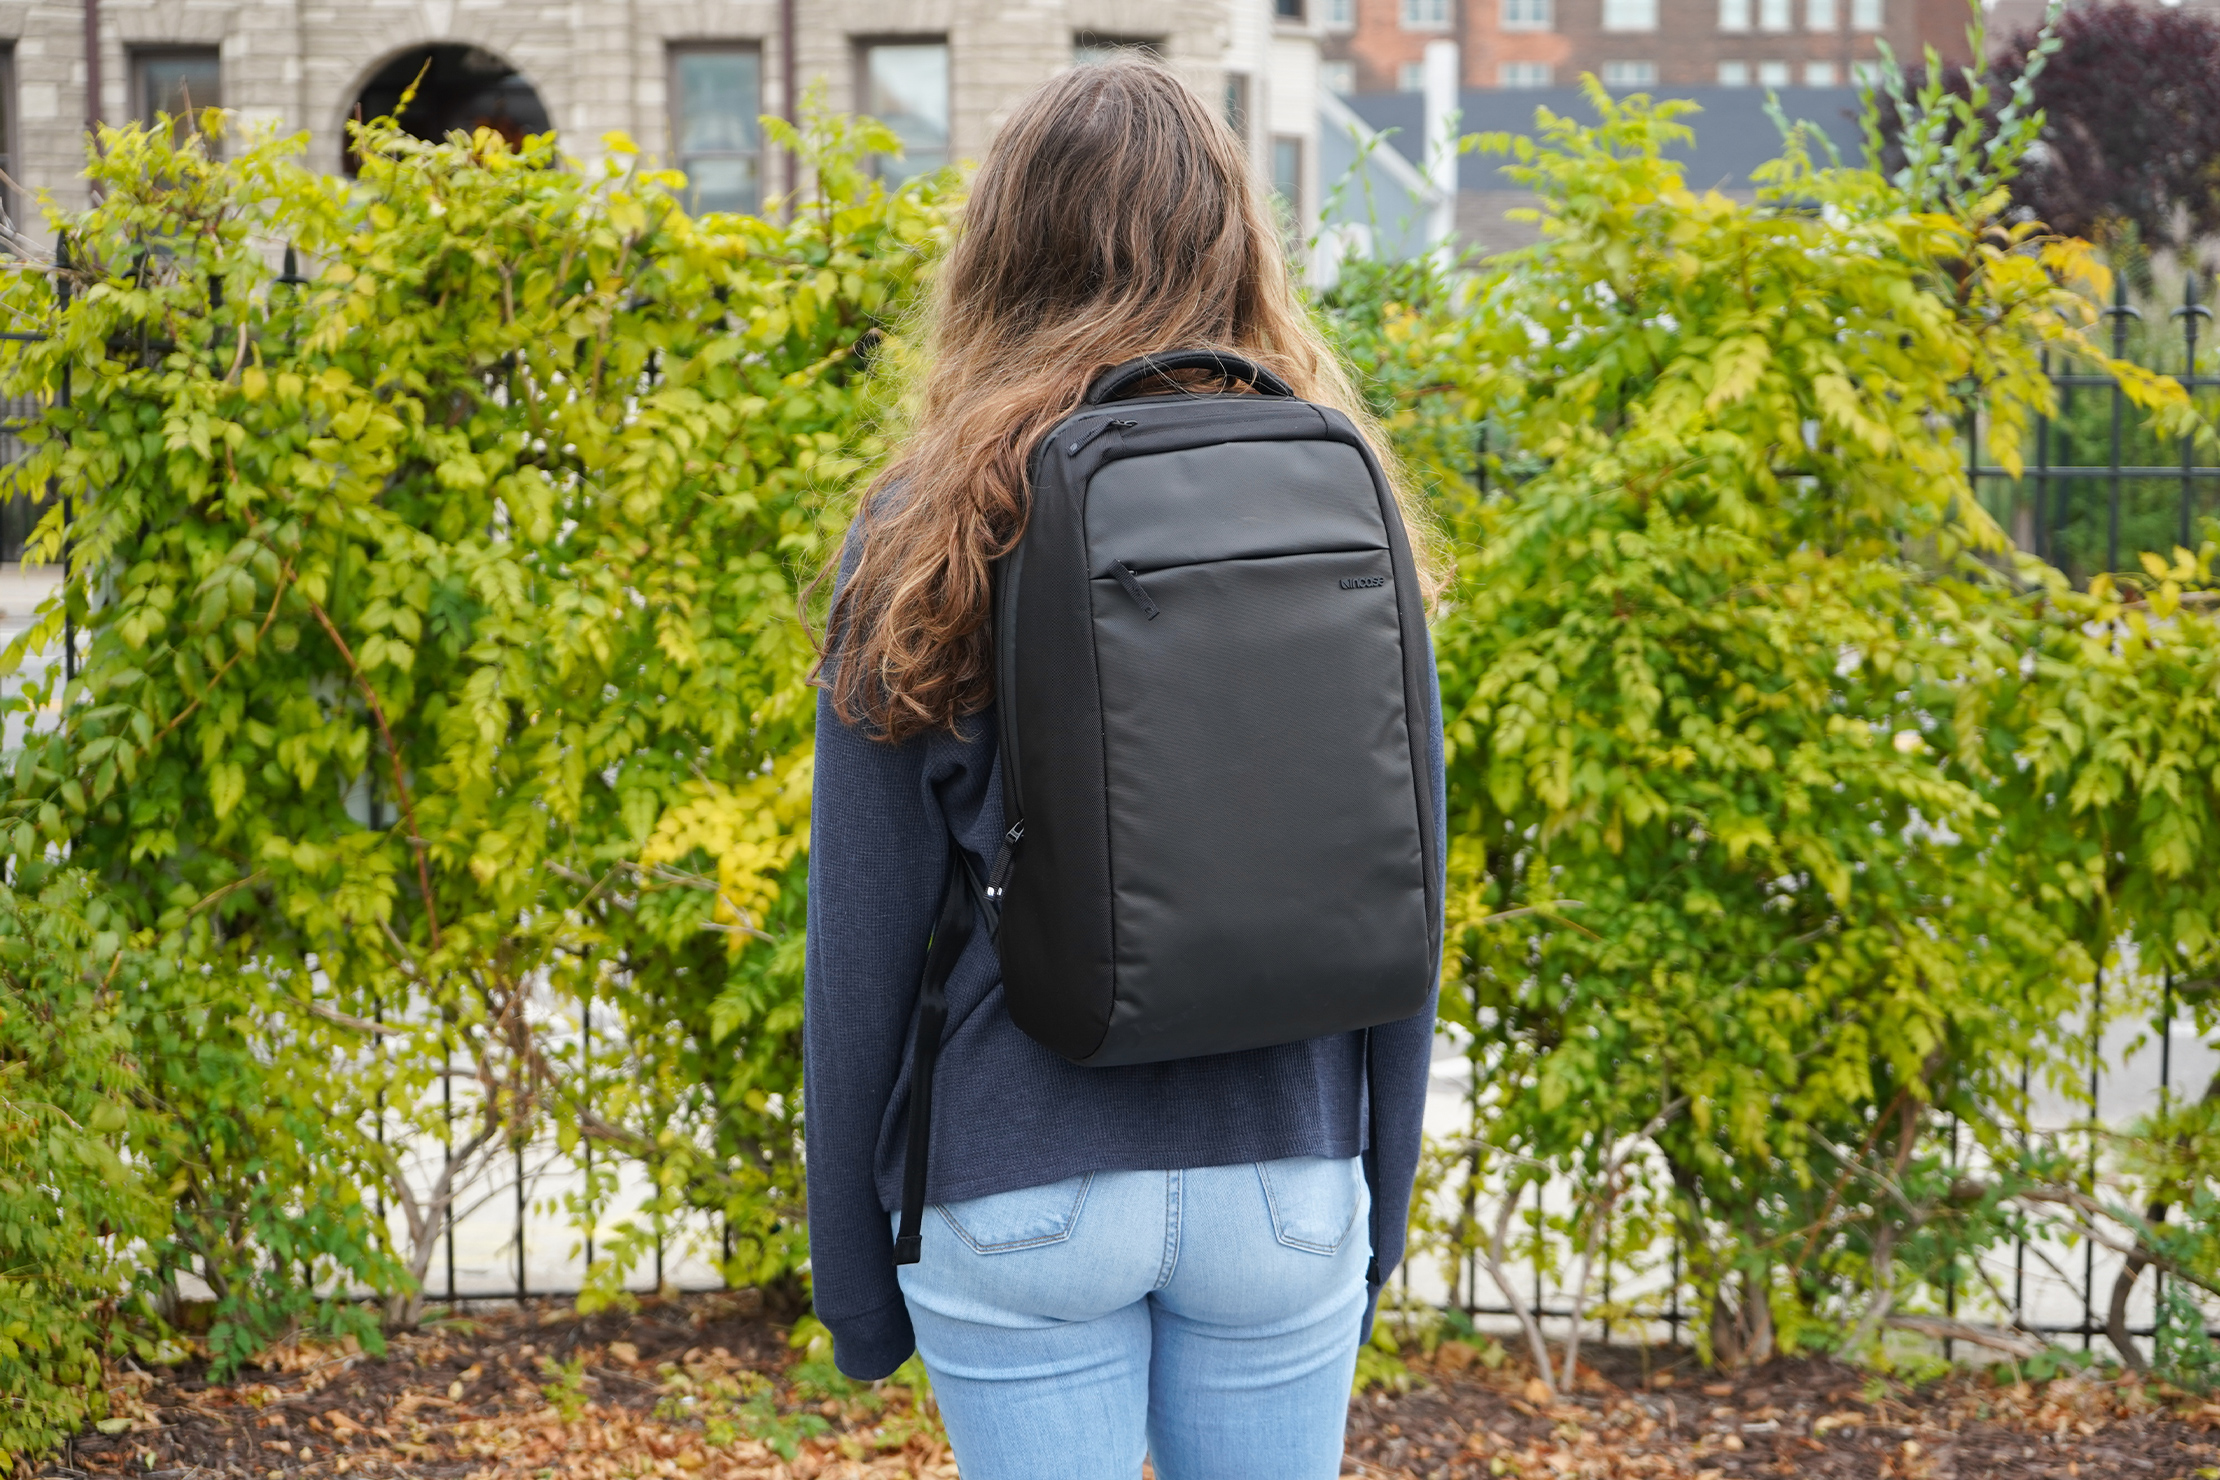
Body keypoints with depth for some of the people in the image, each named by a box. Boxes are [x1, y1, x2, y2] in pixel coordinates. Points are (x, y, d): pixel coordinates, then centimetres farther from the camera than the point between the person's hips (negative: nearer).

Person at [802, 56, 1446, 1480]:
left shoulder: (924, 537, -6)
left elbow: (863, 935, -4)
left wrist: (852, 1265, 6)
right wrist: (1381, 1206, 15)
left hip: (1019, 1194, -2)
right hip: (1287, 1181, 2)